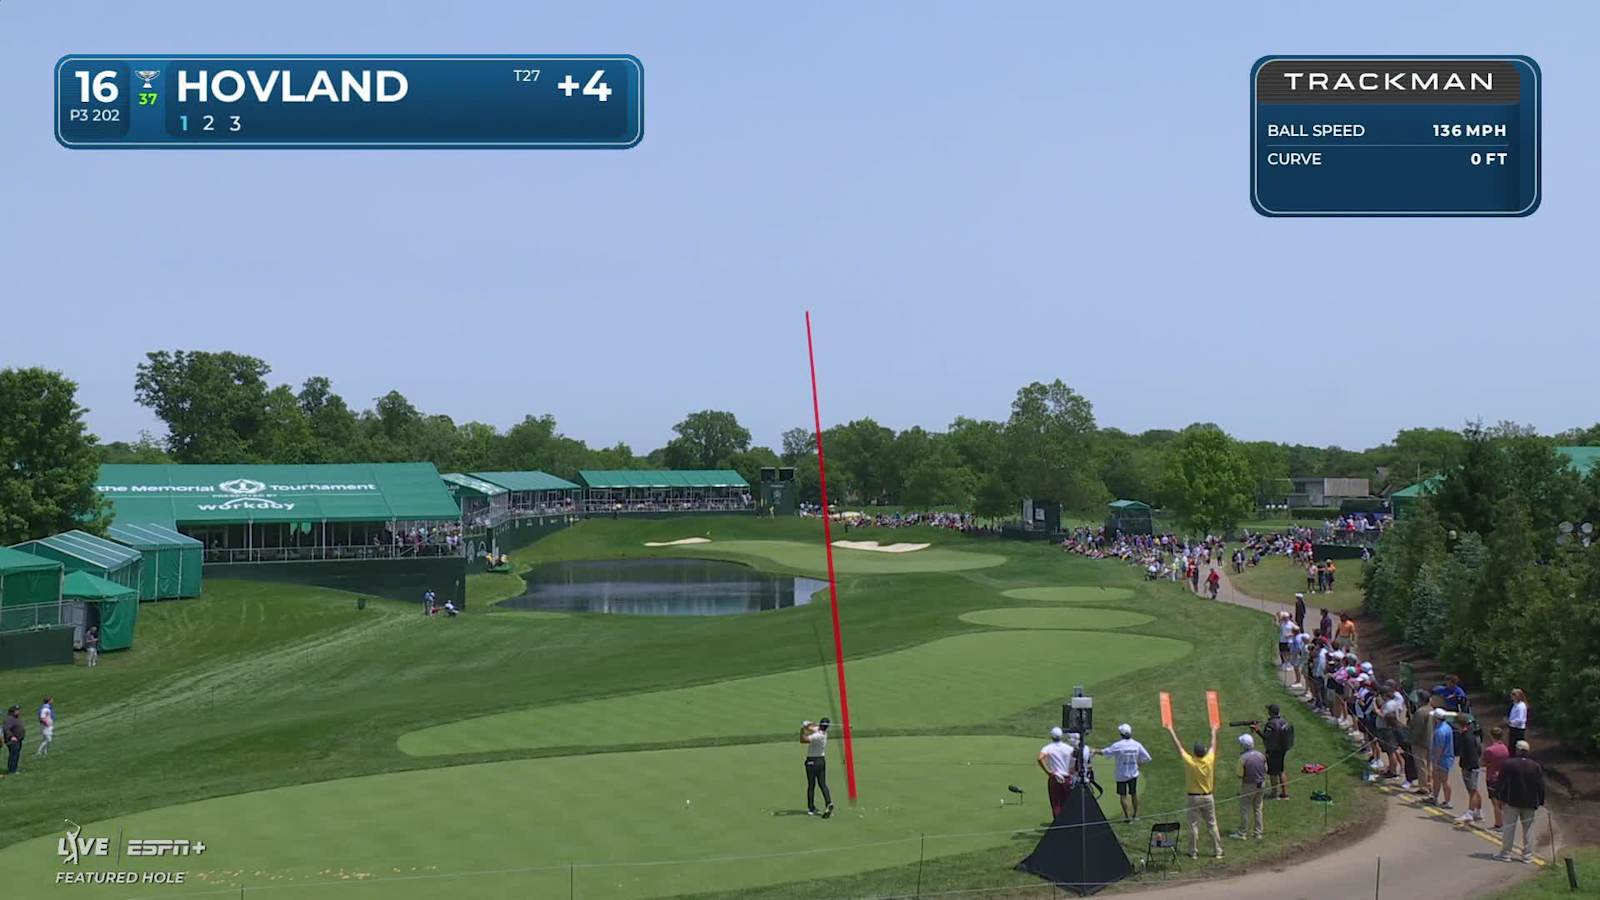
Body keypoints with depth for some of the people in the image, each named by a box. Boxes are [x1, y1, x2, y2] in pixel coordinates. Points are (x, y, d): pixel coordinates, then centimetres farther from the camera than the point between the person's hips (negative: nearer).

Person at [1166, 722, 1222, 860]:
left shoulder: (1190, 762, -17)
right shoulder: (1209, 760, -11)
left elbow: (1179, 746, -7)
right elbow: (1213, 746, 7)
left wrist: (1171, 732, 5)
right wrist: (1214, 733, 24)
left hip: (1194, 798, -2)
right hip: (1208, 797, 2)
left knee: (1194, 826, 5)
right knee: (1212, 825, 9)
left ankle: (1193, 852, 9)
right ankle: (1218, 851, 13)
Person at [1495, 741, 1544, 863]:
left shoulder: (1507, 764, -9)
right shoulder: (1536, 766, -1)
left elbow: (1503, 783, -7)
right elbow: (1541, 785, 2)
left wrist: (1502, 798, 1)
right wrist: (1539, 801, 9)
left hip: (1512, 801, -2)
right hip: (1530, 803, 2)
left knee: (1509, 827, 4)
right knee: (1528, 828, 10)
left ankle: (1505, 854, 7)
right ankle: (1527, 855, 11)